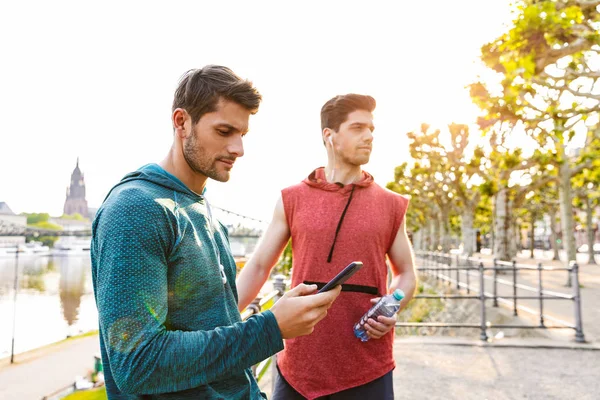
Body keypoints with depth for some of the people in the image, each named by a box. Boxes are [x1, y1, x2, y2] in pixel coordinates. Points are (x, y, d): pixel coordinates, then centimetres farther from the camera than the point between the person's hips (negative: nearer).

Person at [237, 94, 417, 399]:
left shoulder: (391, 205, 3)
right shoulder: (292, 200, 1)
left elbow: (406, 274, 11)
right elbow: (257, 267, 3)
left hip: (368, 367, 1)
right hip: (299, 363, 0)